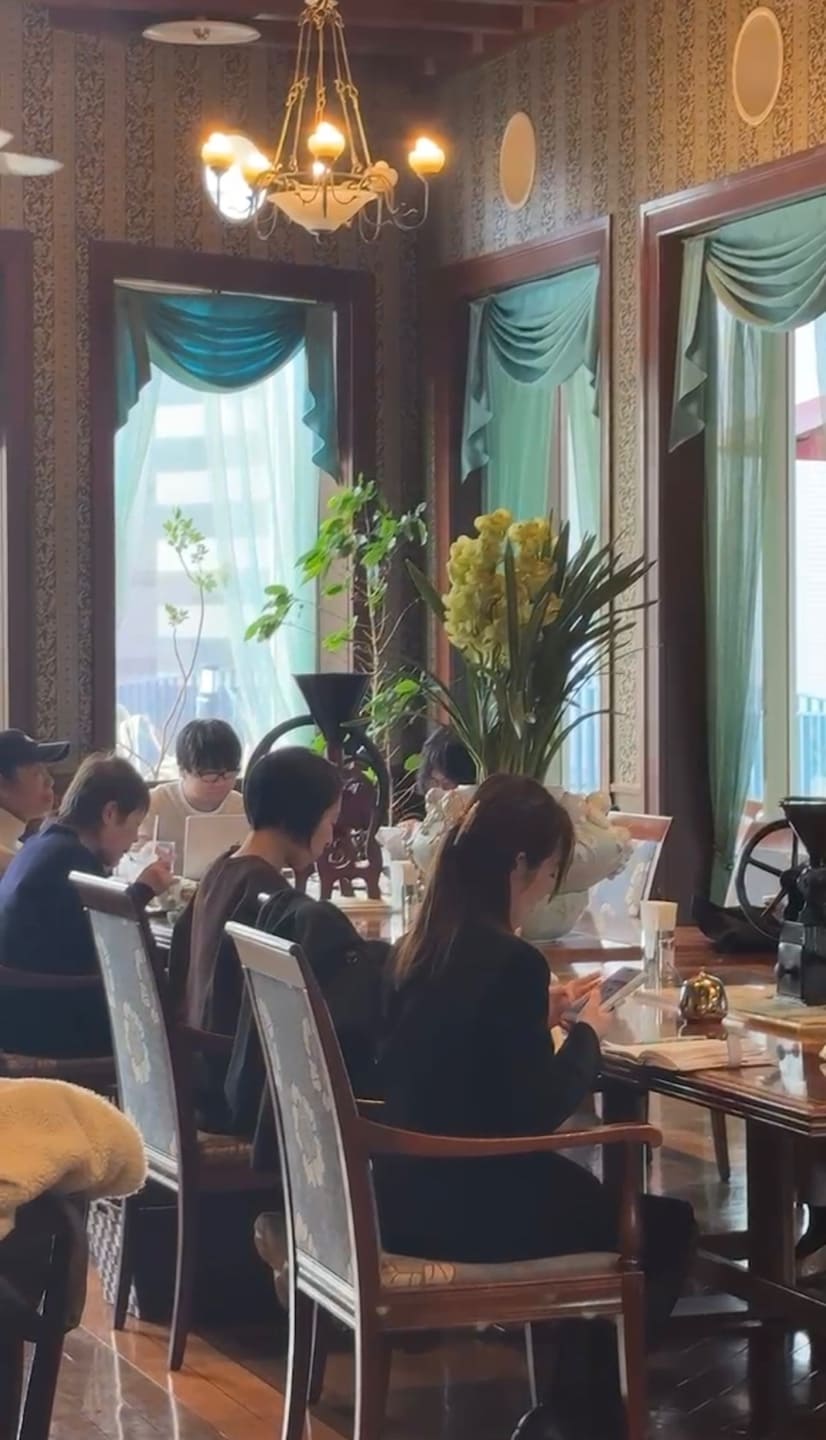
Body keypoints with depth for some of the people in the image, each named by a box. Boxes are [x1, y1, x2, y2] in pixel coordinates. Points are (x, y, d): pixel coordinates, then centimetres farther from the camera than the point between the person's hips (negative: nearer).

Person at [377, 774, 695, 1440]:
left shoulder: (421, 946, 3)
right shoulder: (510, 960, -22)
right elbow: (538, 1113, -18)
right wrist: (587, 1034, -3)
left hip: (412, 1186, 8)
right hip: (466, 1204, -8)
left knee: (599, 1195, 28)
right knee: (666, 1226, 12)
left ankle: (568, 1379, 31)